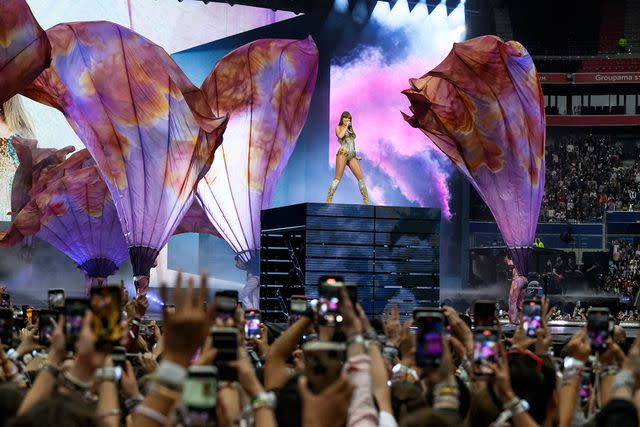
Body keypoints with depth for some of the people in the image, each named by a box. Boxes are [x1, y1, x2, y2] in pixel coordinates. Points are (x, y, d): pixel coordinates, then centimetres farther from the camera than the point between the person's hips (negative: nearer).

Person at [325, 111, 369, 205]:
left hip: (352, 155, 6)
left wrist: (356, 155, 23)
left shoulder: (350, 129, 25)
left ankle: (366, 201, 2)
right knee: (338, 178, -13)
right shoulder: (338, 128, 9)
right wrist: (346, 126, -3)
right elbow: (340, 136, -14)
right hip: (343, 154, -6)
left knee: (361, 177, -1)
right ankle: (328, 200, -15)